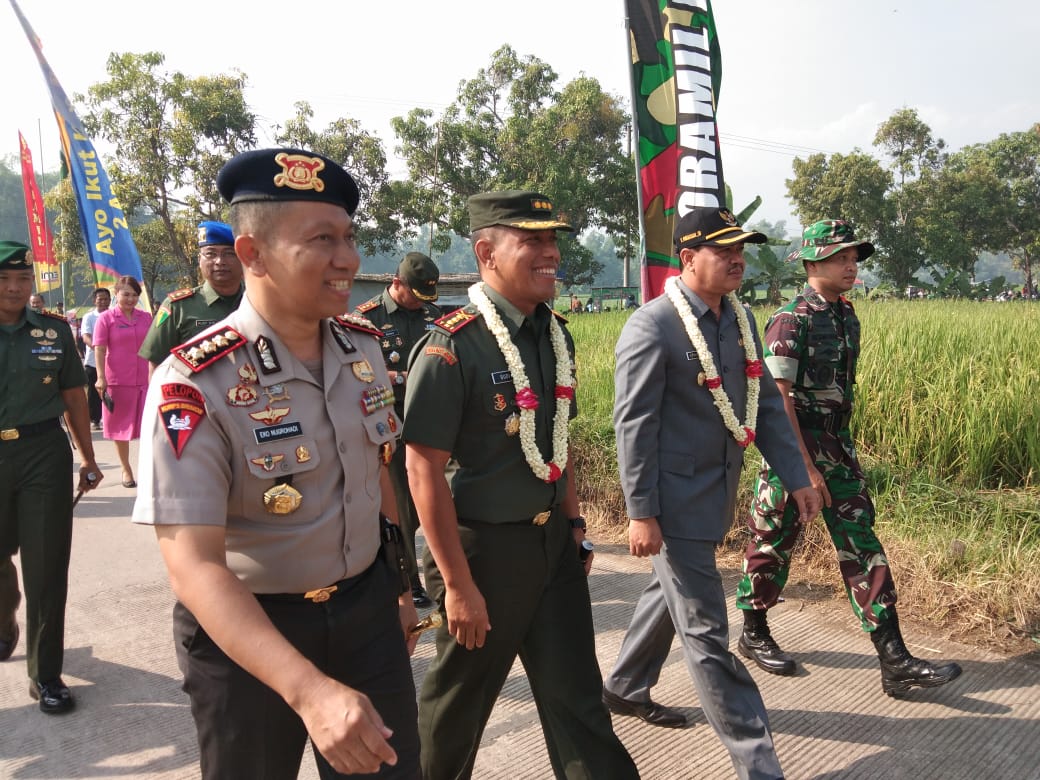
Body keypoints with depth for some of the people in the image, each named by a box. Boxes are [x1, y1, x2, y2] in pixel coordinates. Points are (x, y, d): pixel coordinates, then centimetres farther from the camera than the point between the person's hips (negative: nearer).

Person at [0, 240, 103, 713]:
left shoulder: (54, 331, 1)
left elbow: (74, 397, 7)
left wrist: (88, 459, 8)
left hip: (44, 454, -1)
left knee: (46, 568, 2)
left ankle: (45, 674, 15)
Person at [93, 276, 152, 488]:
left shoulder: (146, 317, 8)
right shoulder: (106, 318, -1)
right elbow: (99, 350, -6)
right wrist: (101, 377, -15)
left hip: (145, 380, 2)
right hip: (118, 381, -2)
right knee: (121, 427, 9)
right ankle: (126, 469, 22)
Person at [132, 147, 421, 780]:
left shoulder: (364, 347, -4)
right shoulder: (196, 384, -22)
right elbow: (194, 563, -27)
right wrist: (309, 690, -38)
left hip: (367, 609, 5)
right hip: (243, 630, -4)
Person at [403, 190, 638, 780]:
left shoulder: (556, 336, 4)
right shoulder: (451, 348, -19)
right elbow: (424, 470, -19)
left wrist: (574, 522, 13)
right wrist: (458, 585, -17)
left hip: (554, 543, 6)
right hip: (484, 548, -5)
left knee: (577, 698, 13)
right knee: (460, 701, 17)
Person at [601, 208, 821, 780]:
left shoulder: (739, 319, 7)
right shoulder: (652, 326, -17)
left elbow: (766, 403, 11)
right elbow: (634, 423, -18)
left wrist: (796, 476, 5)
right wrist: (640, 513, -18)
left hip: (715, 496, 9)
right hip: (674, 500, -8)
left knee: (669, 595, 24)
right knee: (706, 632, 1)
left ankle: (625, 689, 46)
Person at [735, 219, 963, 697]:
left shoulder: (847, 315, 9)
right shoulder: (790, 320, -15)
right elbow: (778, 397, -20)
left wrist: (840, 448, 18)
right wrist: (804, 467, -22)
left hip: (838, 443, 7)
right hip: (795, 445, -7)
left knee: (862, 544, 4)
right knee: (773, 544, 7)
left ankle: (895, 662, 8)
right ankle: (754, 634, 27)